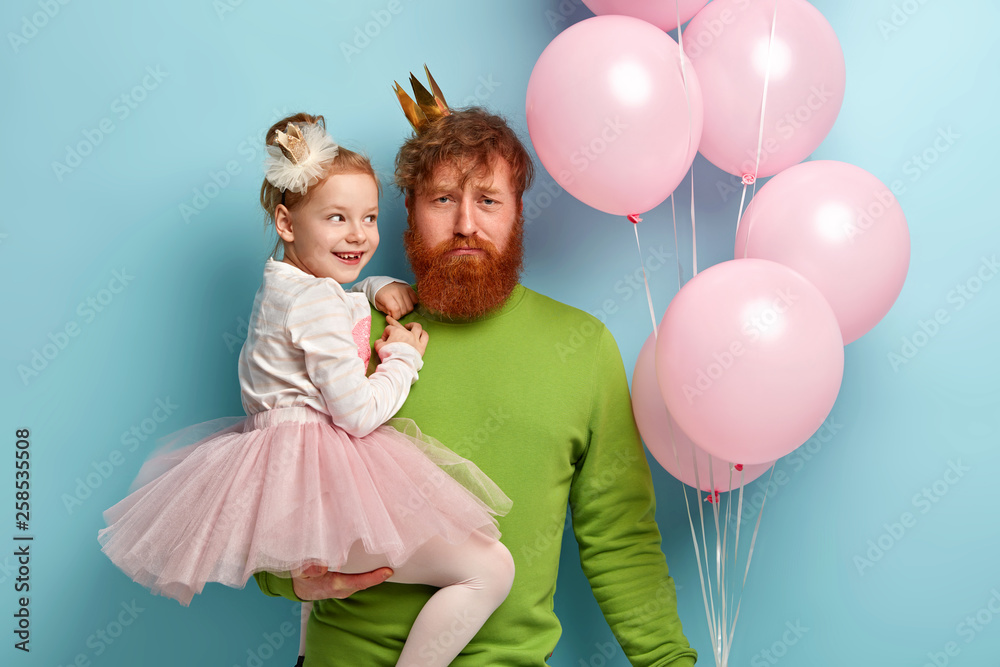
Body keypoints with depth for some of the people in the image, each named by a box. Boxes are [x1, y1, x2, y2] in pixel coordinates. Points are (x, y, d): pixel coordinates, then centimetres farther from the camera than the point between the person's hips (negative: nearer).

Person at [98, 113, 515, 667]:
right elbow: (359, 414, -19)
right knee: (490, 569, -14)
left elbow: (343, 305, 38)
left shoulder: (283, 284, 15)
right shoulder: (315, 300, -16)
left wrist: (380, 288, 16)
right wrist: (403, 359, -2)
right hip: (317, 475, -11)